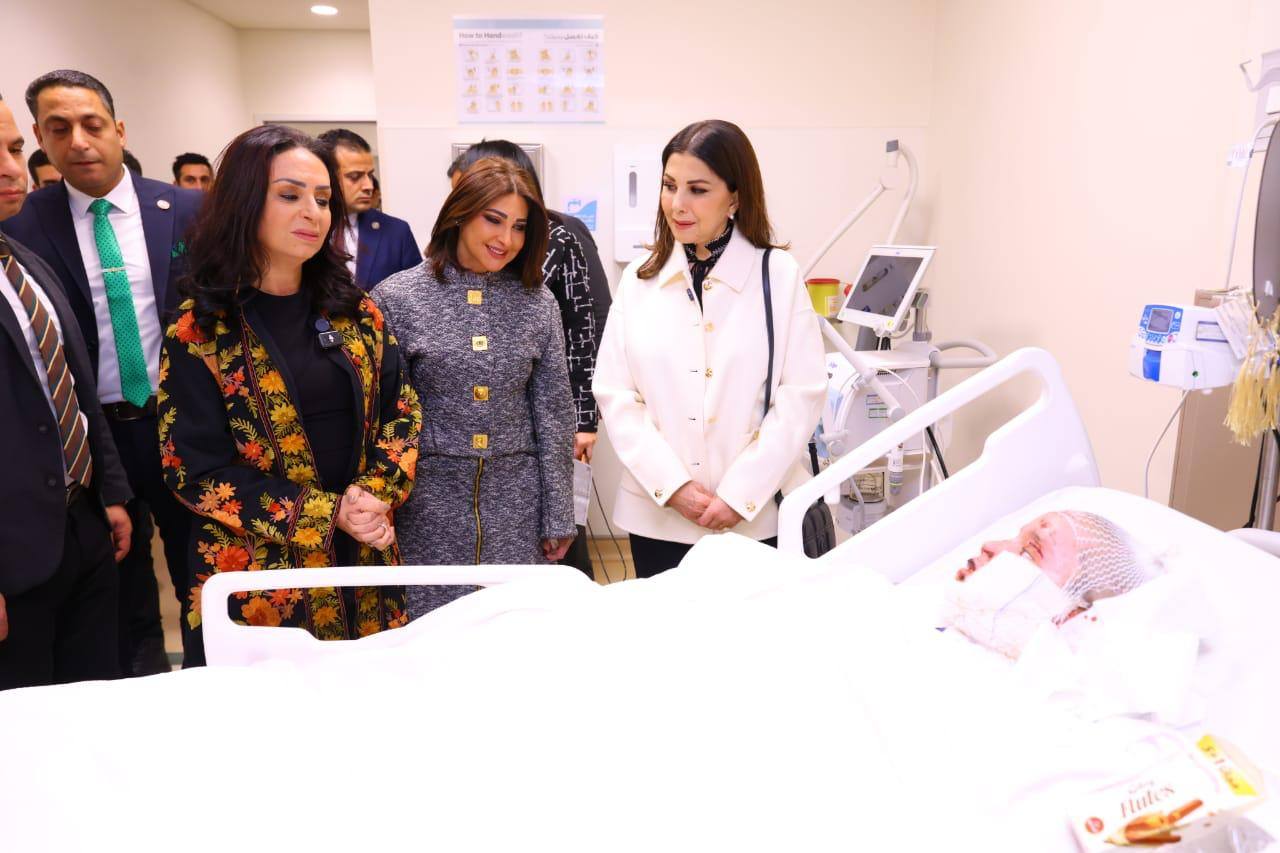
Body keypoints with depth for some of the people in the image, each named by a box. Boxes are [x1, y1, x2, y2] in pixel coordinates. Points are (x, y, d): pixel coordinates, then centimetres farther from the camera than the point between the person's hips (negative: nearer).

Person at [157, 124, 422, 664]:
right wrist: (326, 513, -15)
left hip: (365, 557, 4)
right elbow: (195, 470, -9)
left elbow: (402, 408, 5)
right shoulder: (199, 330, -7)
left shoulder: (353, 310, 5)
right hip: (260, 574, -3)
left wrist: (376, 495, -12)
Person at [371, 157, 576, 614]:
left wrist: (558, 517, 3)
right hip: (429, 506, -2)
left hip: (516, 504, 2)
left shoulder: (537, 301, 3)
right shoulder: (397, 297, -3)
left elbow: (553, 411, 4)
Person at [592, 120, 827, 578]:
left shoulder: (779, 274, -2)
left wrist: (739, 494, -11)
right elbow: (614, 394, 1)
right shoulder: (639, 279, 4)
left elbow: (802, 395, -5)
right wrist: (673, 485, -9)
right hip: (659, 515, 2)